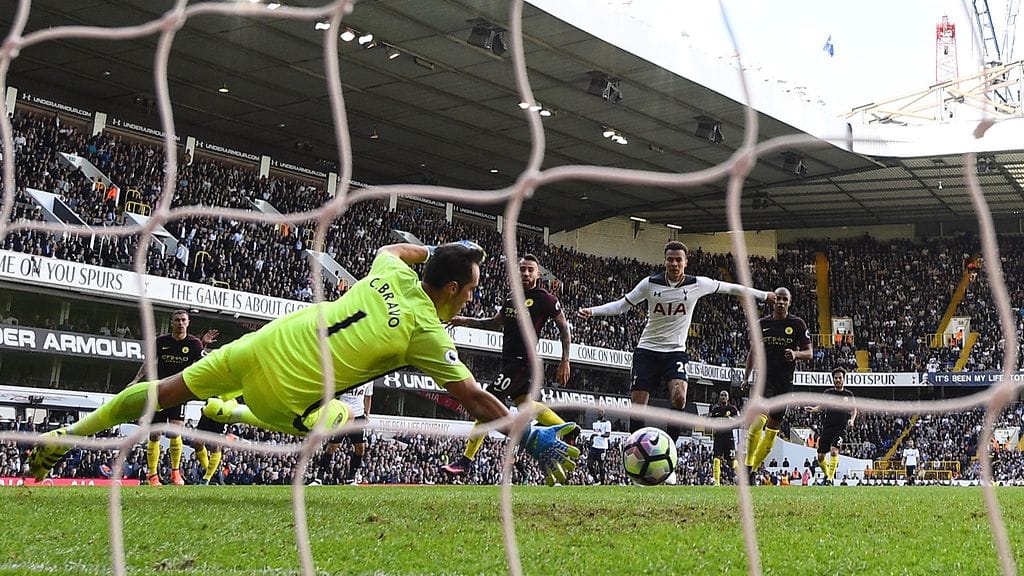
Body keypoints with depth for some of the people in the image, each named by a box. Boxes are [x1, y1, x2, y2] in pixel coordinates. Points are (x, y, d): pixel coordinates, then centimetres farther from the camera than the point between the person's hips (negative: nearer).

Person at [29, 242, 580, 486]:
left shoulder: (393, 272, 3)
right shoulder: (429, 334, -14)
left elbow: (393, 247, 30)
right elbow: (474, 399, -12)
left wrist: (439, 249, 37)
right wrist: (531, 436, -5)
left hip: (263, 342, 5)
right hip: (285, 397, -5)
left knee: (170, 388, 18)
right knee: (339, 417, 27)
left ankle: (67, 435, 24)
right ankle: (227, 413, 34)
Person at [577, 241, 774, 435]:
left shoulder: (697, 284, -1)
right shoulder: (650, 283, -2)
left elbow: (729, 288, 11)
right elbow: (621, 305, 4)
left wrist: (764, 295, 19)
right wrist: (592, 311, -9)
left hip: (675, 352, -1)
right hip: (647, 350, 1)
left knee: (679, 398, -25)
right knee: (638, 405, -5)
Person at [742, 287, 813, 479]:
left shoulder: (797, 324, 3)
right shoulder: (762, 324, 8)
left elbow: (810, 353, 2)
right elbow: (753, 352, 18)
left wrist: (796, 354, -18)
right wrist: (747, 376, 12)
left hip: (785, 381, 1)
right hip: (764, 377, -1)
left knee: (774, 426, 5)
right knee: (759, 418, -23)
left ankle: (753, 468, 16)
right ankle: (747, 464, -19)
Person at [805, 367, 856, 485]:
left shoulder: (848, 394, 7)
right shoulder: (828, 392, 8)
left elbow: (853, 409, 17)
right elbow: (822, 406, 18)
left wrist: (851, 420, -1)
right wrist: (813, 409, -2)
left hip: (840, 428, -2)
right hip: (827, 427, 3)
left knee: (834, 451, -24)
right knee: (821, 456, 1)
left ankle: (830, 479, -20)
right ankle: (827, 475, 26)